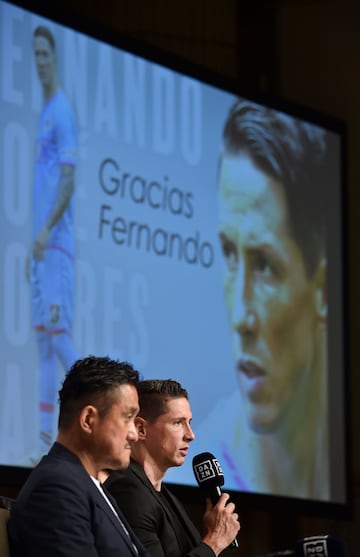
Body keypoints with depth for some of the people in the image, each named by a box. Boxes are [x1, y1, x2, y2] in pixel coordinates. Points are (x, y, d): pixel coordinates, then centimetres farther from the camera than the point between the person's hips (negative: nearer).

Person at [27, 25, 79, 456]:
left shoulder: (63, 112, -8)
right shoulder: (42, 113, 19)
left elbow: (68, 181, -16)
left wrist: (47, 230, -24)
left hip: (58, 243, -9)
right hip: (41, 246, 9)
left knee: (59, 335, -12)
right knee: (42, 339, 6)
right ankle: (46, 433, 6)